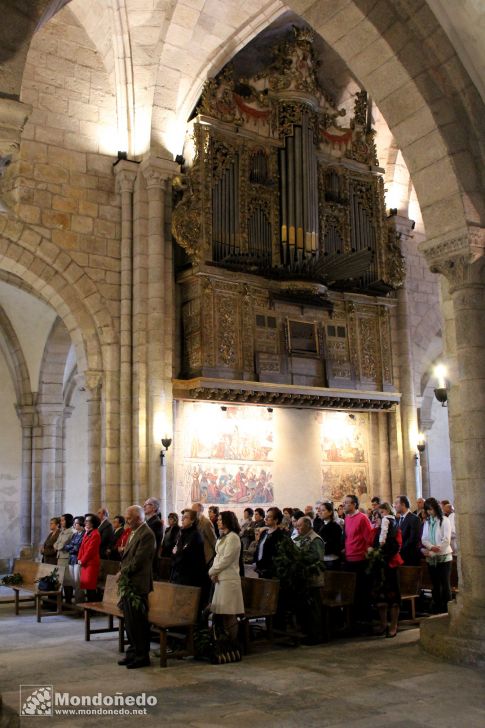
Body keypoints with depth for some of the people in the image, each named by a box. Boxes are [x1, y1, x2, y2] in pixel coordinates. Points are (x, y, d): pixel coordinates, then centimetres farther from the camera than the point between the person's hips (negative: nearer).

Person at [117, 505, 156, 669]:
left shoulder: (147, 534, -15)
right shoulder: (134, 532, 15)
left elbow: (138, 560, -19)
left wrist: (122, 573, -10)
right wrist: (122, 572, 8)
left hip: (138, 584, -9)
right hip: (128, 583, 9)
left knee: (138, 622, -1)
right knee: (130, 621, 15)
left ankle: (142, 656, 8)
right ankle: (133, 651, 25)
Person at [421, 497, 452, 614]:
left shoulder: (444, 520, -4)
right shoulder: (427, 522, 13)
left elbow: (446, 540, -11)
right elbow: (424, 539, 5)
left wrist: (432, 552, -14)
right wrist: (431, 547, -16)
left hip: (444, 557, -5)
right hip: (431, 559, 5)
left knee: (445, 585, -4)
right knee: (435, 585, 9)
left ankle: (446, 609, 2)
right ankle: (437, 610, 15)